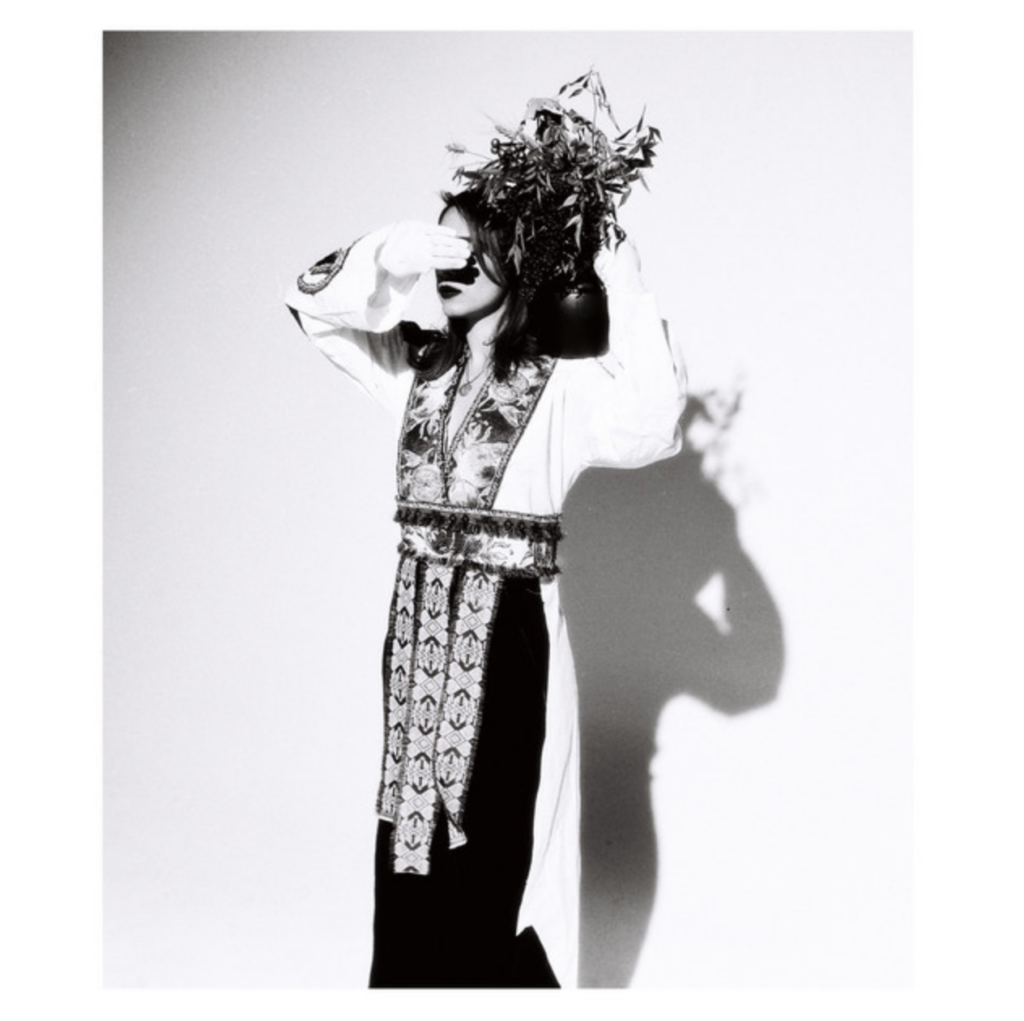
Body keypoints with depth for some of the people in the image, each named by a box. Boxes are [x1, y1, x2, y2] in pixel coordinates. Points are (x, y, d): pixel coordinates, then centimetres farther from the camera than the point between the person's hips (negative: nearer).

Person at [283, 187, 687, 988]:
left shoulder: (561, 384, -6)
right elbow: (312, 300, 10)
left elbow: (653, 423, -24)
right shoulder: (418, 367, 10)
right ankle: (409, 981, 28)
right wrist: (398, 254, -6)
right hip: (418, 624, 5)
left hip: (507, 630, -5)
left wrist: (624, 287, -19)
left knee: (495, 851, 1)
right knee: (410, 837, 13)